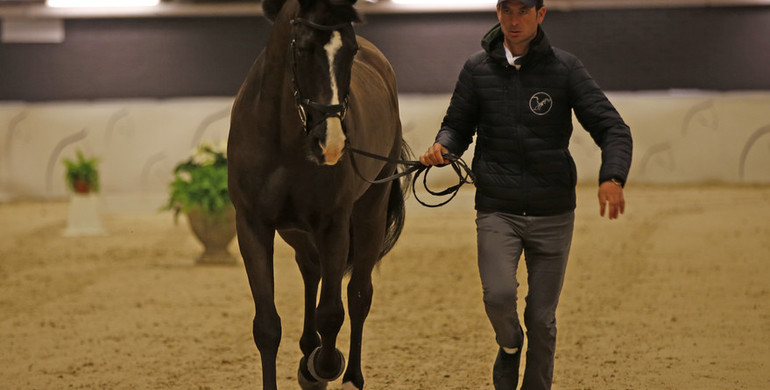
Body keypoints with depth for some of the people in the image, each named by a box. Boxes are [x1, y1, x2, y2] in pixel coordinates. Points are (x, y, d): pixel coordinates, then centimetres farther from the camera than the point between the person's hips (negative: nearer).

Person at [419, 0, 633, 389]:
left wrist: (613, 176, -24)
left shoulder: (565, 68, -1)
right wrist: (442, 146, -12)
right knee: (499, 295, -20)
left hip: (553, 214, 0)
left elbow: (612, 127, -5)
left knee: (542, 319, 5)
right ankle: (509, 346, 14)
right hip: (497, 210, 0)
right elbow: (459, 126, 12)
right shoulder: (478, 69, 3)